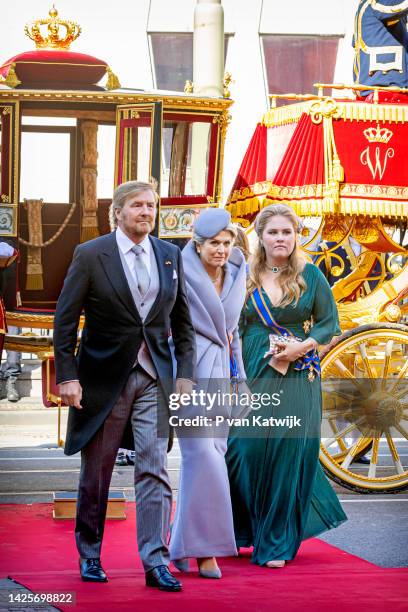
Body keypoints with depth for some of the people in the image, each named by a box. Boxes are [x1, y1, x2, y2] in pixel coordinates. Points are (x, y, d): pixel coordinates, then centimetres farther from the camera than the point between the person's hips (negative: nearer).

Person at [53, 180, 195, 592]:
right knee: (96, 472, 8)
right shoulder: (91, 255, -5)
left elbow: (182, 321, 11)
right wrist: (67, 376, -11)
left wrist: (185, 373, 3)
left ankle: (155, 561, -3)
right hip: (103, 377, -2)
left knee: (154, 470, -4)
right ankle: (89, 555, 23)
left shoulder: (170, 255, 6)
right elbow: (65, 320, -5)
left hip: (154, 377, 2)